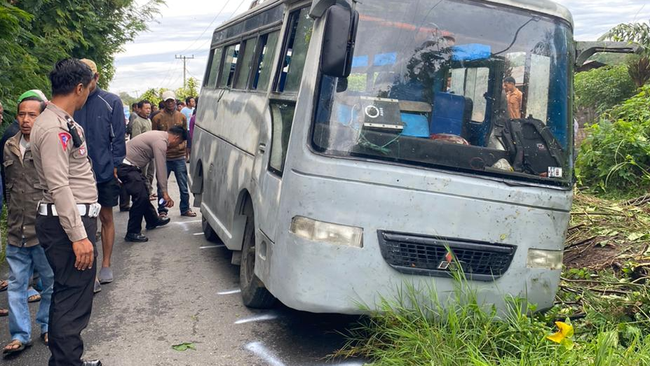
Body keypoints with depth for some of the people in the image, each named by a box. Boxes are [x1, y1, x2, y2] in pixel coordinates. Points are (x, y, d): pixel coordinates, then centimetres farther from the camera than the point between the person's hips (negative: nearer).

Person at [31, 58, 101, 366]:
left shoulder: (62, 122, 14)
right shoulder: (54, 128, -18)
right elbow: (59, 187, -23)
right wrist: (78, 236, -23)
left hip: (75, 218, 11)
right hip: (68, 224, -11)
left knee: (66, 295, 17)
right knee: (74, 300, -4)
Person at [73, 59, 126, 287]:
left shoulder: (111, 102, -1)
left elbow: (118, 137, -1)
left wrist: (114, 164, -7)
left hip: (105, 172, -1)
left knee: (106, 218, 11)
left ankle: (106, 265, 24)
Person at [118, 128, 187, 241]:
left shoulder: (160, 136, 11)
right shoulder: (160, 142, -20)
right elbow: (161, 168, -23)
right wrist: (164, 193, -22)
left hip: (132, 166, 11)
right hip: (125, 167, -11)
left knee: (144, 192, 20)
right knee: (141, 196, -15)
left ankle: (152, 221, 37)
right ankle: (132, 233, -8)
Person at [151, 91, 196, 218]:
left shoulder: (181, 117, 7)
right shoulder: (157, 118, 0)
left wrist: (184, 148, 2)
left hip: (179, 156, 2)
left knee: (183, 186, 6)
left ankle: (185, 209, 19)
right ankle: (162, 210, 18)